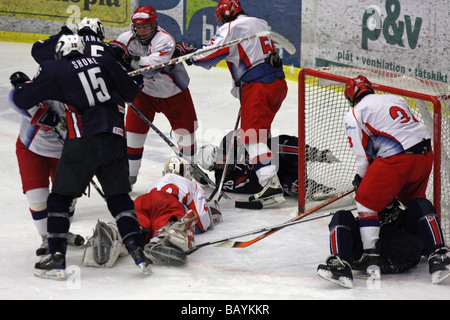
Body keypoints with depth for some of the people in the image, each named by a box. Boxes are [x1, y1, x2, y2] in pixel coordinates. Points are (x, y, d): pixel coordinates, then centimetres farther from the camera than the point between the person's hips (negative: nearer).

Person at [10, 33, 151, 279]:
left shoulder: (53, 70, 5)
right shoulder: (104, 62, 13)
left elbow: (22, 100, 7)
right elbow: (130, 94, 15)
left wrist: (19, 83, 29)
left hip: (83, 141, -3)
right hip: (115, 138, 3)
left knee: (60, 198, 8)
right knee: (119, 197, 14)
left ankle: (57, 259, 3)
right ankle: (137, 252, 5)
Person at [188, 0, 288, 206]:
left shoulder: (231, 28, -4)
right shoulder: (260, 24, 21)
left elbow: (210, 55, -12)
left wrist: (190, 57, 8)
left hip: (258, 87, -9)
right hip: (279, 83, 9)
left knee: (252, 135, -11)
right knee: (260, 130, 23)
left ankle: (271, 183, -23)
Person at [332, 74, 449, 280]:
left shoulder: (355, 115, 5)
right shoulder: (396, 100, 24)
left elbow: (364, 155, -1)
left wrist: (360, 178, 17)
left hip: (396, 159, -7)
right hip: (425, 154, 7)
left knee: (367, 201, 7)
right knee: (415, 201, 27)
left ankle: (371, 256, -3)